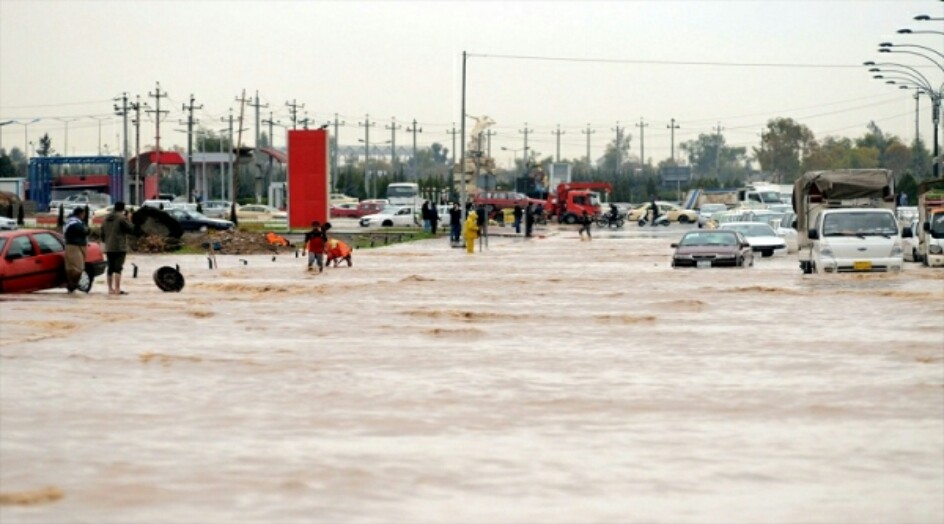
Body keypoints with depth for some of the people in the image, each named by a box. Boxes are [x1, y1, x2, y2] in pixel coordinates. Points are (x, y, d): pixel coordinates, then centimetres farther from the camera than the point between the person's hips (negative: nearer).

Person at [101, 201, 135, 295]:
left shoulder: (106, 219, 14)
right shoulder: (122, 218, -10)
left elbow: (102, 234, 19)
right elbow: (131, 230, -8)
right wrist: (127, 219, 3)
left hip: (108, 248, 7)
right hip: (119, 248, -7)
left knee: (110, 268, 13)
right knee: (118, 268, -9)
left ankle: (110, 289, 17)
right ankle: (117, 289, -14)